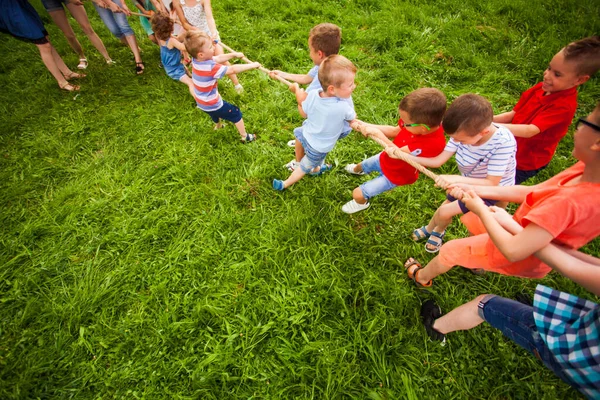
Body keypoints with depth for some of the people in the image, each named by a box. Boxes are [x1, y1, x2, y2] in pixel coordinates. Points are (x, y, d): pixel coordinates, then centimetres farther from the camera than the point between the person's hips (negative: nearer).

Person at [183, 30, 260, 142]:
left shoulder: (196, 60, -9)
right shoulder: (210, 68, -34)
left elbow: (218, 58, 2)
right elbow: (233, 70, -29)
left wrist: (234, 54, -3)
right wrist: (252, 65, -21)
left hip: (201, 102, 8)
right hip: (212, 104, -8)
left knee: (216, 113, 39)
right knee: (236, 114, 11)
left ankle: (218, 125, 69)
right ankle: (245, 137, 24)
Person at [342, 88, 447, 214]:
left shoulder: (433, 143, -43)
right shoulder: (428, 121, -23)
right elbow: (394, 131, -10)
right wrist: (369, 126, -19)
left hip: (394, 175, -6)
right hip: (385, 158, 7)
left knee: (358, 194, -5)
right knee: (362, 165, 33)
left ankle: (362, 203, 34)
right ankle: (357, 170, 72)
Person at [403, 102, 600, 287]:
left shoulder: (571, 202, -42)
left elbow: (513, 251, -41)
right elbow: (532, 193, -7)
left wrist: (481, 210, -27)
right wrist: (477, 191, -16)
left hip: (520, 260, -7)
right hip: (522, 233, 7)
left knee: (449, 250, 12)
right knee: (470, 217, 27)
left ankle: (421, 277, 43)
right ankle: (475, 261, 52)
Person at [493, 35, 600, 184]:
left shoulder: (564, 106, -24)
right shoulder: (541, 88, -3)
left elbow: (530, 131, -35)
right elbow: (514, 114, 3)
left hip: (526, 163, -7)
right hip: (510, 149, 7)